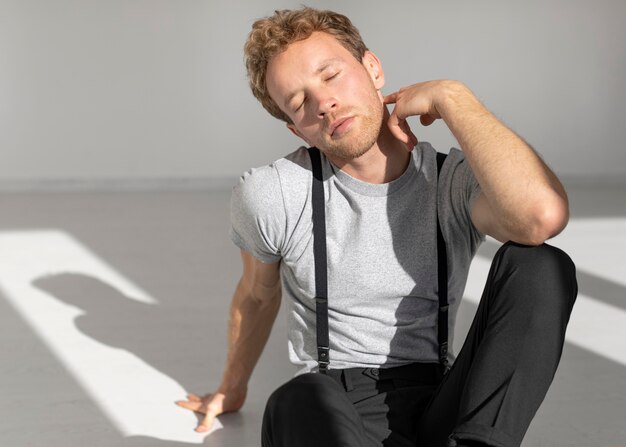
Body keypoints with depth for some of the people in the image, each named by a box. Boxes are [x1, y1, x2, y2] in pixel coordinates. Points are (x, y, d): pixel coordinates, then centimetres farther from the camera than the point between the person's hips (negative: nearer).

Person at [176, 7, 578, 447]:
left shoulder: (454, 183, -4)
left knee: (543, 266, -23)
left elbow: (544, 215, -28)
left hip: (440, 407, 2)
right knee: (300, 402, -41)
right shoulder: (269, 196, -2)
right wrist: (232, 389, 34)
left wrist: (451, 97, -16)